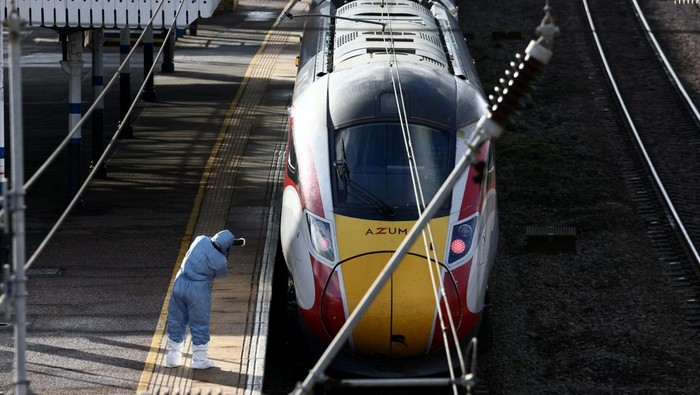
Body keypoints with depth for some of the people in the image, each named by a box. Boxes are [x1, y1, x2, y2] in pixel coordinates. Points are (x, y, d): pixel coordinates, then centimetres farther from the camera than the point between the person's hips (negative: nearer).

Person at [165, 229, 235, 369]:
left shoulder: (201, 240, -7)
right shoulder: (220, 262, -18)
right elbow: (220, 273, 3)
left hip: (180, 284, 5)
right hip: (198, 291, -5)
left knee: (176, 322, 15)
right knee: (200, 326, 10)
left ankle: (173, 357, 24)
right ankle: (199, 360, 19)